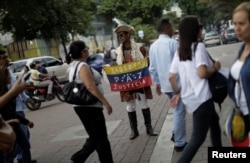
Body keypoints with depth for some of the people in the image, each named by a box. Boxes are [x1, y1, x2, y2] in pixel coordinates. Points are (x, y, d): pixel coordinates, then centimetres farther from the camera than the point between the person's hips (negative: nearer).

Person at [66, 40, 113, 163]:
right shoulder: (82, 66, -18)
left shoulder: (74, 66, 13)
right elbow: (91, 87, -25)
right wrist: (106, 103, -21)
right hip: (90, 107, -10)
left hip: (82, 106, 10)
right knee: (101, 139, 1)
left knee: (95, 138, 18)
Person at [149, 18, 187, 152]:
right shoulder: (173, 43, -15)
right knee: (179, 112, 2)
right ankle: (180, 143, 9)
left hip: (164, 84, 7)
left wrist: (157, 83, 20)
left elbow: (152, 68, 10)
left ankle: (176, 134, 30)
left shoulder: (153, 46, 6)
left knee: (177, 110, 24)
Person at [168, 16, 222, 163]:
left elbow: (171, 77, 7)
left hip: (189, 97, 9)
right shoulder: (199, 47, -14)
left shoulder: (180, 51, 6)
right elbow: (202, 73, -27)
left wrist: (177, 93, 18)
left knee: (214, 121, 29)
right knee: (198, 137, -2)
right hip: (201, 98, -9)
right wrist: (215, 68, -9)